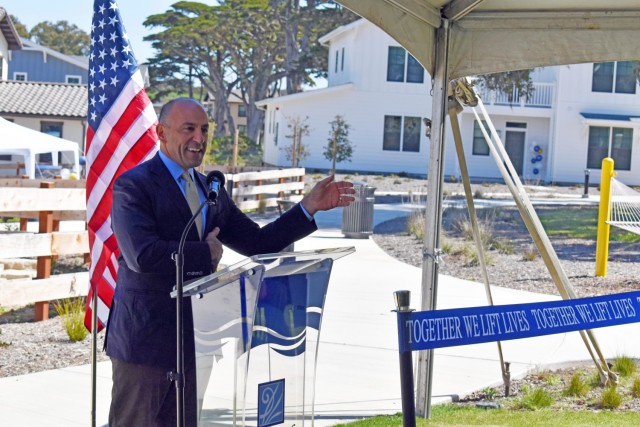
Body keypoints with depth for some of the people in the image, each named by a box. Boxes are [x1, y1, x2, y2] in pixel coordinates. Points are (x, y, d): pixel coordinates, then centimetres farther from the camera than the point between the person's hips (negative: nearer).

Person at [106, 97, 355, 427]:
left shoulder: (211, 190, 14)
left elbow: (257, 243, 12)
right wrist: (205, 253, -13)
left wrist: (310, 206, 3)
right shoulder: (134, 186, -11)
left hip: (192, 338, 7)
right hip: (146, 336, -7)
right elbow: (143, 255, -25)